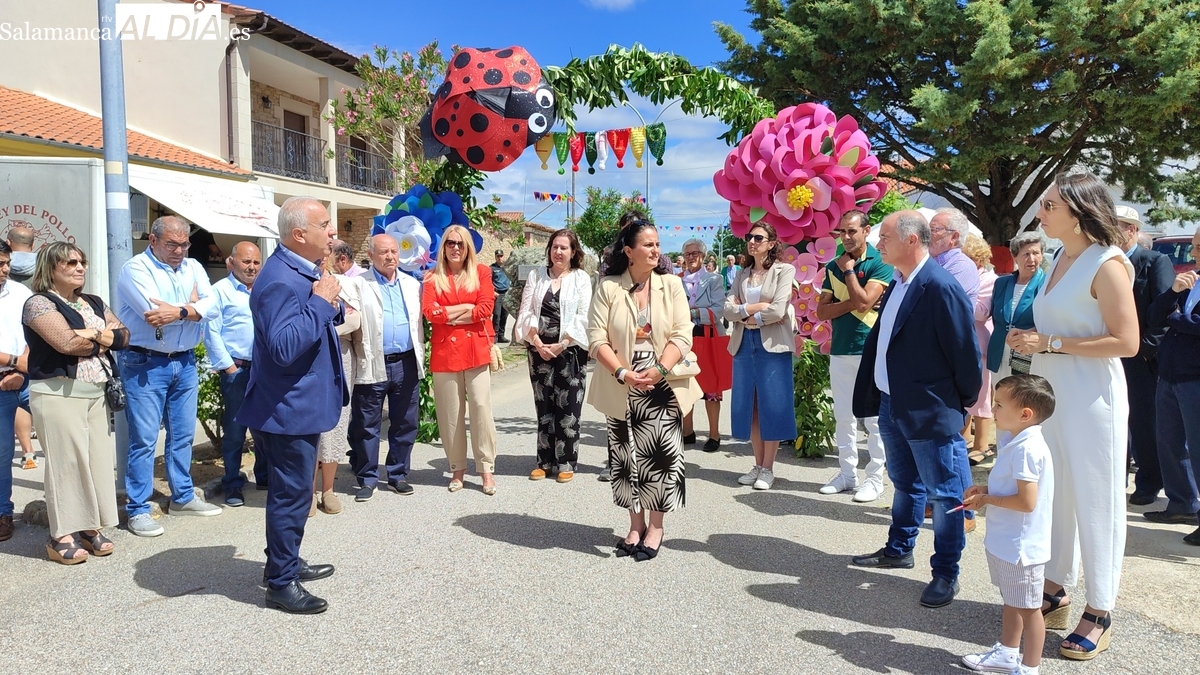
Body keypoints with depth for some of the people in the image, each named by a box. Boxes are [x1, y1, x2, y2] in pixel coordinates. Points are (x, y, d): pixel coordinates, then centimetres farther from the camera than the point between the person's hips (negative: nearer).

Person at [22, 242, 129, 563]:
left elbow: (123, 336, 7)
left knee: (99, 459, 4)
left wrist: (91, 334, -11)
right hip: (59, 394, -6)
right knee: (66, 461, -7)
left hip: (96, 393, 7)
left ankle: (89, 527, 14)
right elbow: (67, 343, -18)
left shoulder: (94, 303, 17)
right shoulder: (40, 303, -5)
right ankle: (62, 535, 1)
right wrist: (105, 338, -2)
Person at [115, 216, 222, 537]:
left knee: (183, 435, 14)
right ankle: (138, 510, 7)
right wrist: (191, 307, -10)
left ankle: (182, 497, 27)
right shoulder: (136, 269, -8)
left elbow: (211, 307, -6)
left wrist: (177, 312, -20)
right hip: (146, 365, -6)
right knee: (144, 438, -2)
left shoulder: (193, 267, 8)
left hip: (184, 363, 6)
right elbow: (153, 311, -23)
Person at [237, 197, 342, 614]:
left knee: (293, 491, 22)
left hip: (303, 404, 11)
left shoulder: (302, 272, 11)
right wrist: (320, 302, -26)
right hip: (290, 407, -11)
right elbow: (283, 347, -32)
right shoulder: (280, 280, -23)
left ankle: (286, 563, 37)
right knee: (291, 494, 0)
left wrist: (331, 304, 1)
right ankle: (281, 584, 13)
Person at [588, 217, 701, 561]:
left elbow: (682, 335, -5)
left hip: (663, 387, 0)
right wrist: (623, 373, -19)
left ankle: (655, 527, 16)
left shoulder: (671, 284, 1)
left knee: (661, 455, 1)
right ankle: (636, 524, 23)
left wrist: (659, 370, -18)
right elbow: (597, 338, -6)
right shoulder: (608, 288, -1)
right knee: (626, 455, 7)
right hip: (621, 390, 0)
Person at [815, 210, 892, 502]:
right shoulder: (833, 266, 10)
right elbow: (822, 312, 4)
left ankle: (875, 478, 8)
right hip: (839, 350, 5)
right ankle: (847, 473, 20)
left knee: (873, 417, 0)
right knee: (844, 416, 10)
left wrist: (848, 270, -8)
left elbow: (863, 302, -18)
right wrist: (852, 303, -10)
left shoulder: (880, 263, -5)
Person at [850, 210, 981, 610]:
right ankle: (899, 549, 39)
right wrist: (874, 394, 12)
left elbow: (965, 352, -17)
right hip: (891, 405, 9)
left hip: (930, 411, -9)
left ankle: (946, 573, 17)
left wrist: (964, 403, -7)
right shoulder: (896, 286, 9)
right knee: (904, 484, 23)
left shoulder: (941, 288, -20)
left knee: (943, 493, 5)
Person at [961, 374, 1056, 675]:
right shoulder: (1014, 441, 6)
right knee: (1011, 602, 24)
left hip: (1020, 546, -10)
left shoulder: (1027, 449, -25)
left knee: (1028, 608, 6)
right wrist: (985, 490, 3)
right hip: (1005, 542, 10)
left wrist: (986, 499, -18)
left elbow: (1026, 501, -29)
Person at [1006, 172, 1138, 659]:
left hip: (1090, 396, -8)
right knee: (1052, 493, 14)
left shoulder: (1106, 263, -13)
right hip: (1049, 392, 8)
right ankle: (1054, 591, 28)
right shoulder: (1060, 258, 11)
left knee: (1095, 501, 3)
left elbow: (1126, 341, -18)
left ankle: (1098, 612, 15)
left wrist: (1051, 343, -18)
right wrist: (1031, 340, 3)